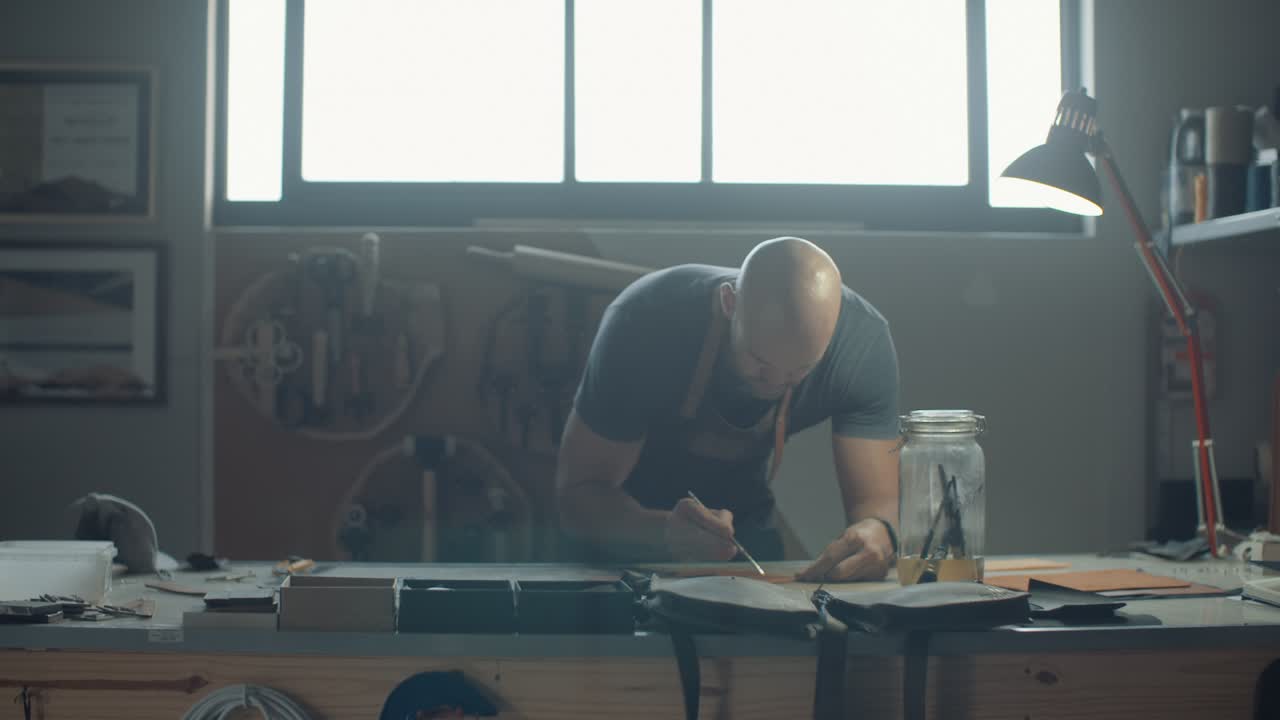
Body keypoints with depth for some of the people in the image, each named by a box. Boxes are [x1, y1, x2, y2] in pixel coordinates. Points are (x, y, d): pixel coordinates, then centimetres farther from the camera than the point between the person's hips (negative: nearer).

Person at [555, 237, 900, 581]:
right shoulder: (646, 320, -32)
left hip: (745, 523, 2)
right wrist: (666, 531, -48)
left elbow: (877, 501, -23)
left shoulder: (863, 343, -25)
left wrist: (877, 534, -48)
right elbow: (576, 495, -28)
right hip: (628, 519, -2)